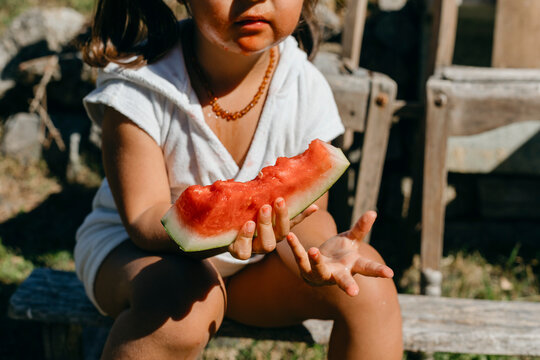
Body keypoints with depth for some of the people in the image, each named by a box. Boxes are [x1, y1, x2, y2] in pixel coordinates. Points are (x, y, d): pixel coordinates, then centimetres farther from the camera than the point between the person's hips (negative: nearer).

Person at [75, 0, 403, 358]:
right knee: (180, 298, -38)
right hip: (134, 249, -3)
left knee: (368, 284, -18)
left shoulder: (306, 89, -13)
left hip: (251, 264, 4)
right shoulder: (138, 84, -23)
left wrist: (320, 248, -35)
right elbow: (145, 217, -25)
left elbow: (308, 213, -9)